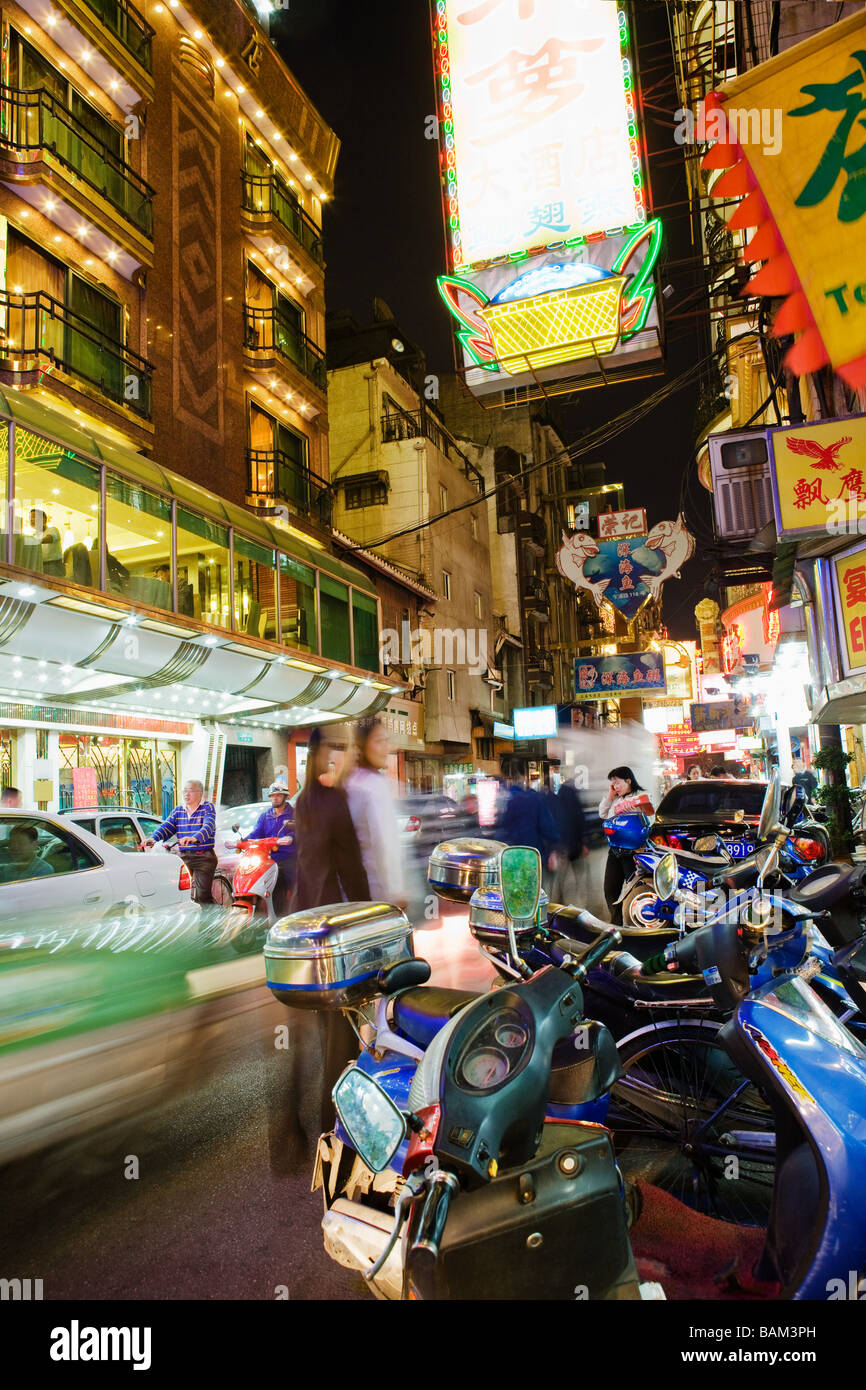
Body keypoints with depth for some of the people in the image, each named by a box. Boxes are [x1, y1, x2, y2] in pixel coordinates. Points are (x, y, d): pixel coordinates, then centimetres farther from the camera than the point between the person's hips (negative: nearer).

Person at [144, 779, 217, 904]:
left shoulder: (208, 808, -1)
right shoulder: (178, 811, 17)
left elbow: (208, 827, -19)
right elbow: (166, 827, 4)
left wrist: (195, 838, -39)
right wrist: (153, 838, -18)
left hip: (203, 857, -5)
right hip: (184, 857, 5)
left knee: (202, 896, -13)